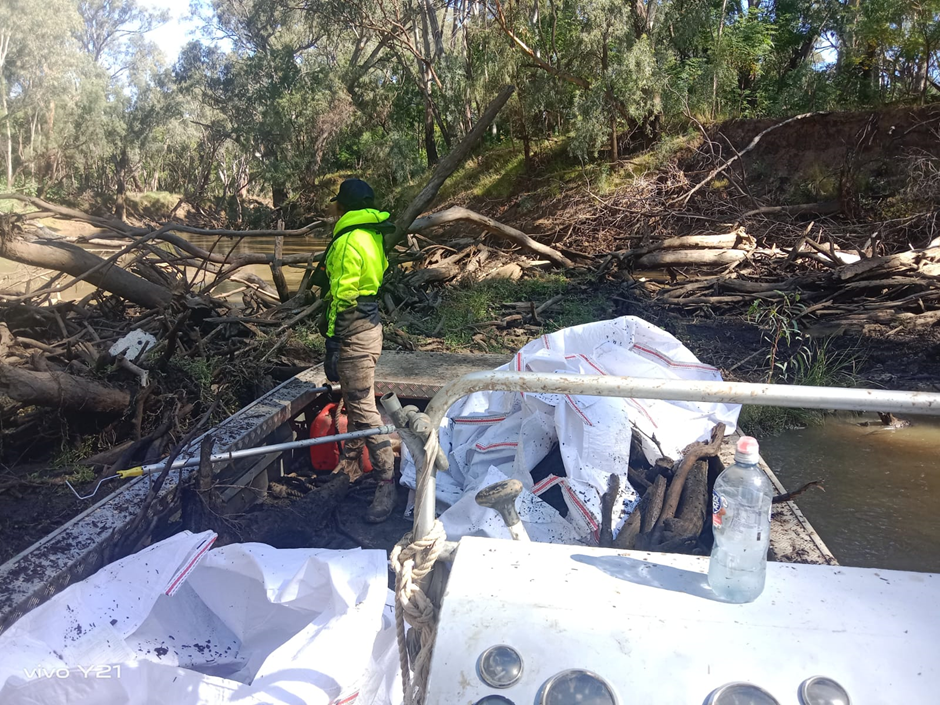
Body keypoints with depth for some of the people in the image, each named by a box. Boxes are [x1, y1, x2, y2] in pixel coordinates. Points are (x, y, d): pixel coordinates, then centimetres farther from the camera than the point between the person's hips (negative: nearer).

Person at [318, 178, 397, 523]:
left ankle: (386, 484, -3)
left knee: (363, 409, -8)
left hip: (355, 334, -11)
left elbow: (342, 298, -20)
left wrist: (331, 345, -16)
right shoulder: (372, 235, 12)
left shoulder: (347, 242, -17)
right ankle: (349, 464, 38)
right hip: (370, 323, 11)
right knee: (354, 402, 22)